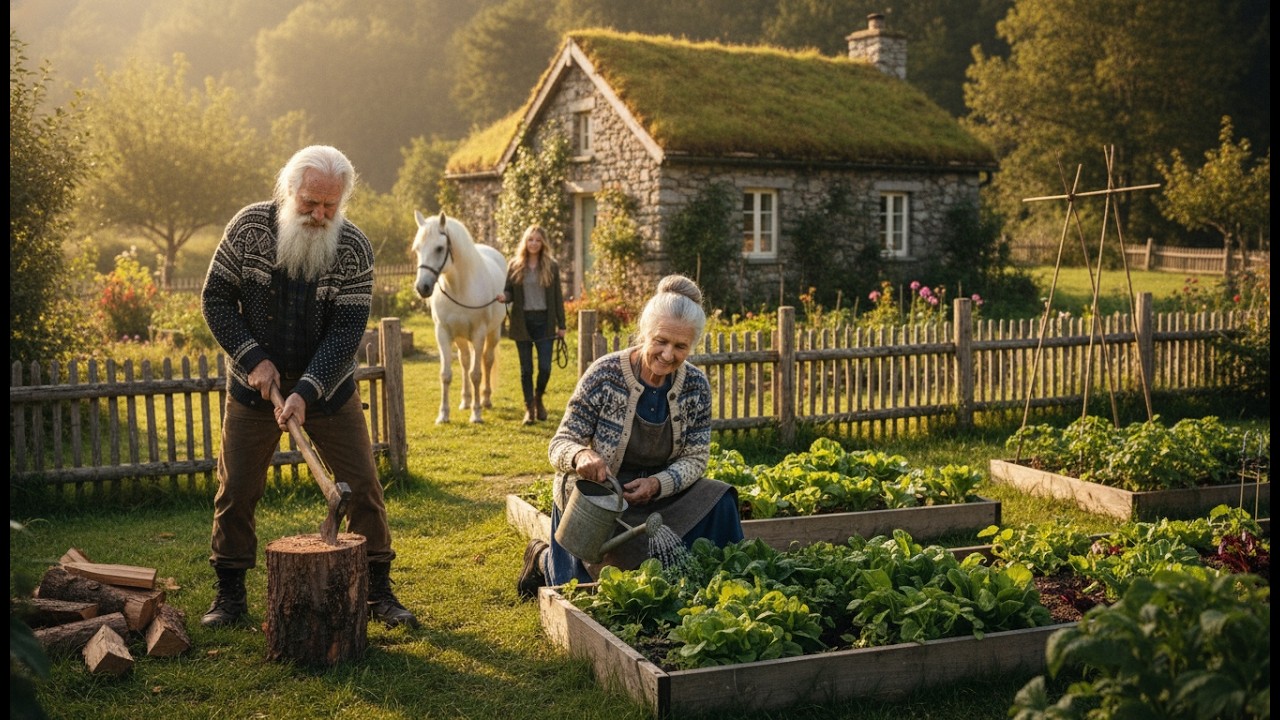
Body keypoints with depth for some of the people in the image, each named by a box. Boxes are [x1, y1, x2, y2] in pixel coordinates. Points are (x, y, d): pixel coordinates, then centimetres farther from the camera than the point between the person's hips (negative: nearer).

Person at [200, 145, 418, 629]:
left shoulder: (354, 249, -14)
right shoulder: (249, 226, -11)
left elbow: (346, 331, -18)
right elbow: (216, 298, -5)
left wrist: (306, 392, -27)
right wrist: (253, 358, -16)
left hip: (327, 388, 0)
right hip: (254, 385, 1)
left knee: (362, 486, -1)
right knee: (236, 491, 4)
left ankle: (379, 591, 12)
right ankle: (229, 594, 21)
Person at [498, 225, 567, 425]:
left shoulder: (551, 266, 2)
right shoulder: (515, 265, 3)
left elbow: (557, 297, 4)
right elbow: (509, 291, 3)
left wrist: (561, 324, 1)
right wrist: (504, 297, -22)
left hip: (544, 321, 0)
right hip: (522, 322, 0)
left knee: (545, 367, -3)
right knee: (526, 368, 5)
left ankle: (539, 399, 25)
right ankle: (529, 407, 16)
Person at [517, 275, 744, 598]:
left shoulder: (696, 386, -9)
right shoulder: (605, 375, -21)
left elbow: (695, 458, -6)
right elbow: (560, 443, -18)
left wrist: (657, 484, -26)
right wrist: (581, 455, -43)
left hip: (655, 494, 3)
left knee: (718, 502, -22)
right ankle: (543, 557, 31)